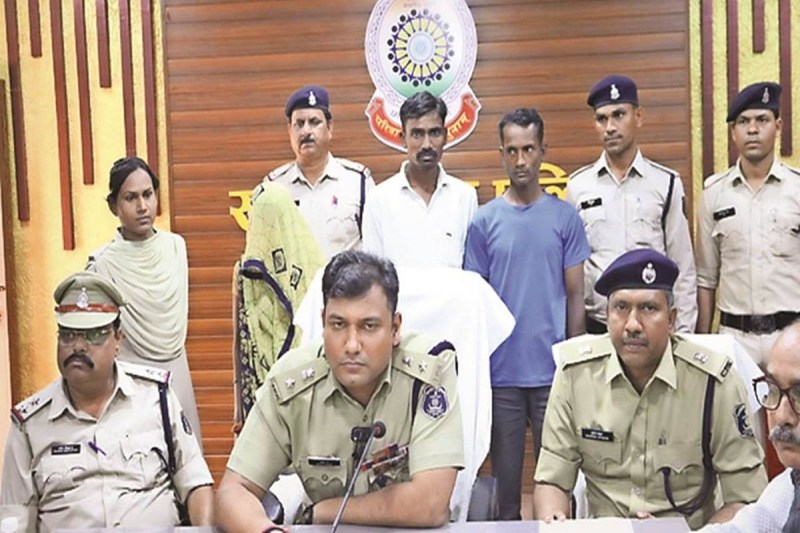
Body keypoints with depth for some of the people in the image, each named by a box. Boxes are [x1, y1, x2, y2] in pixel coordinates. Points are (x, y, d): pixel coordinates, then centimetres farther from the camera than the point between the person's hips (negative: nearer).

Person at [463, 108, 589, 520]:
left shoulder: (565, 217, 1)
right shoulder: (484, 221, 1)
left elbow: (575, 295, 3)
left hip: (552, 369, 0)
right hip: (501, 369, 0)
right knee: (505, 463, 13)